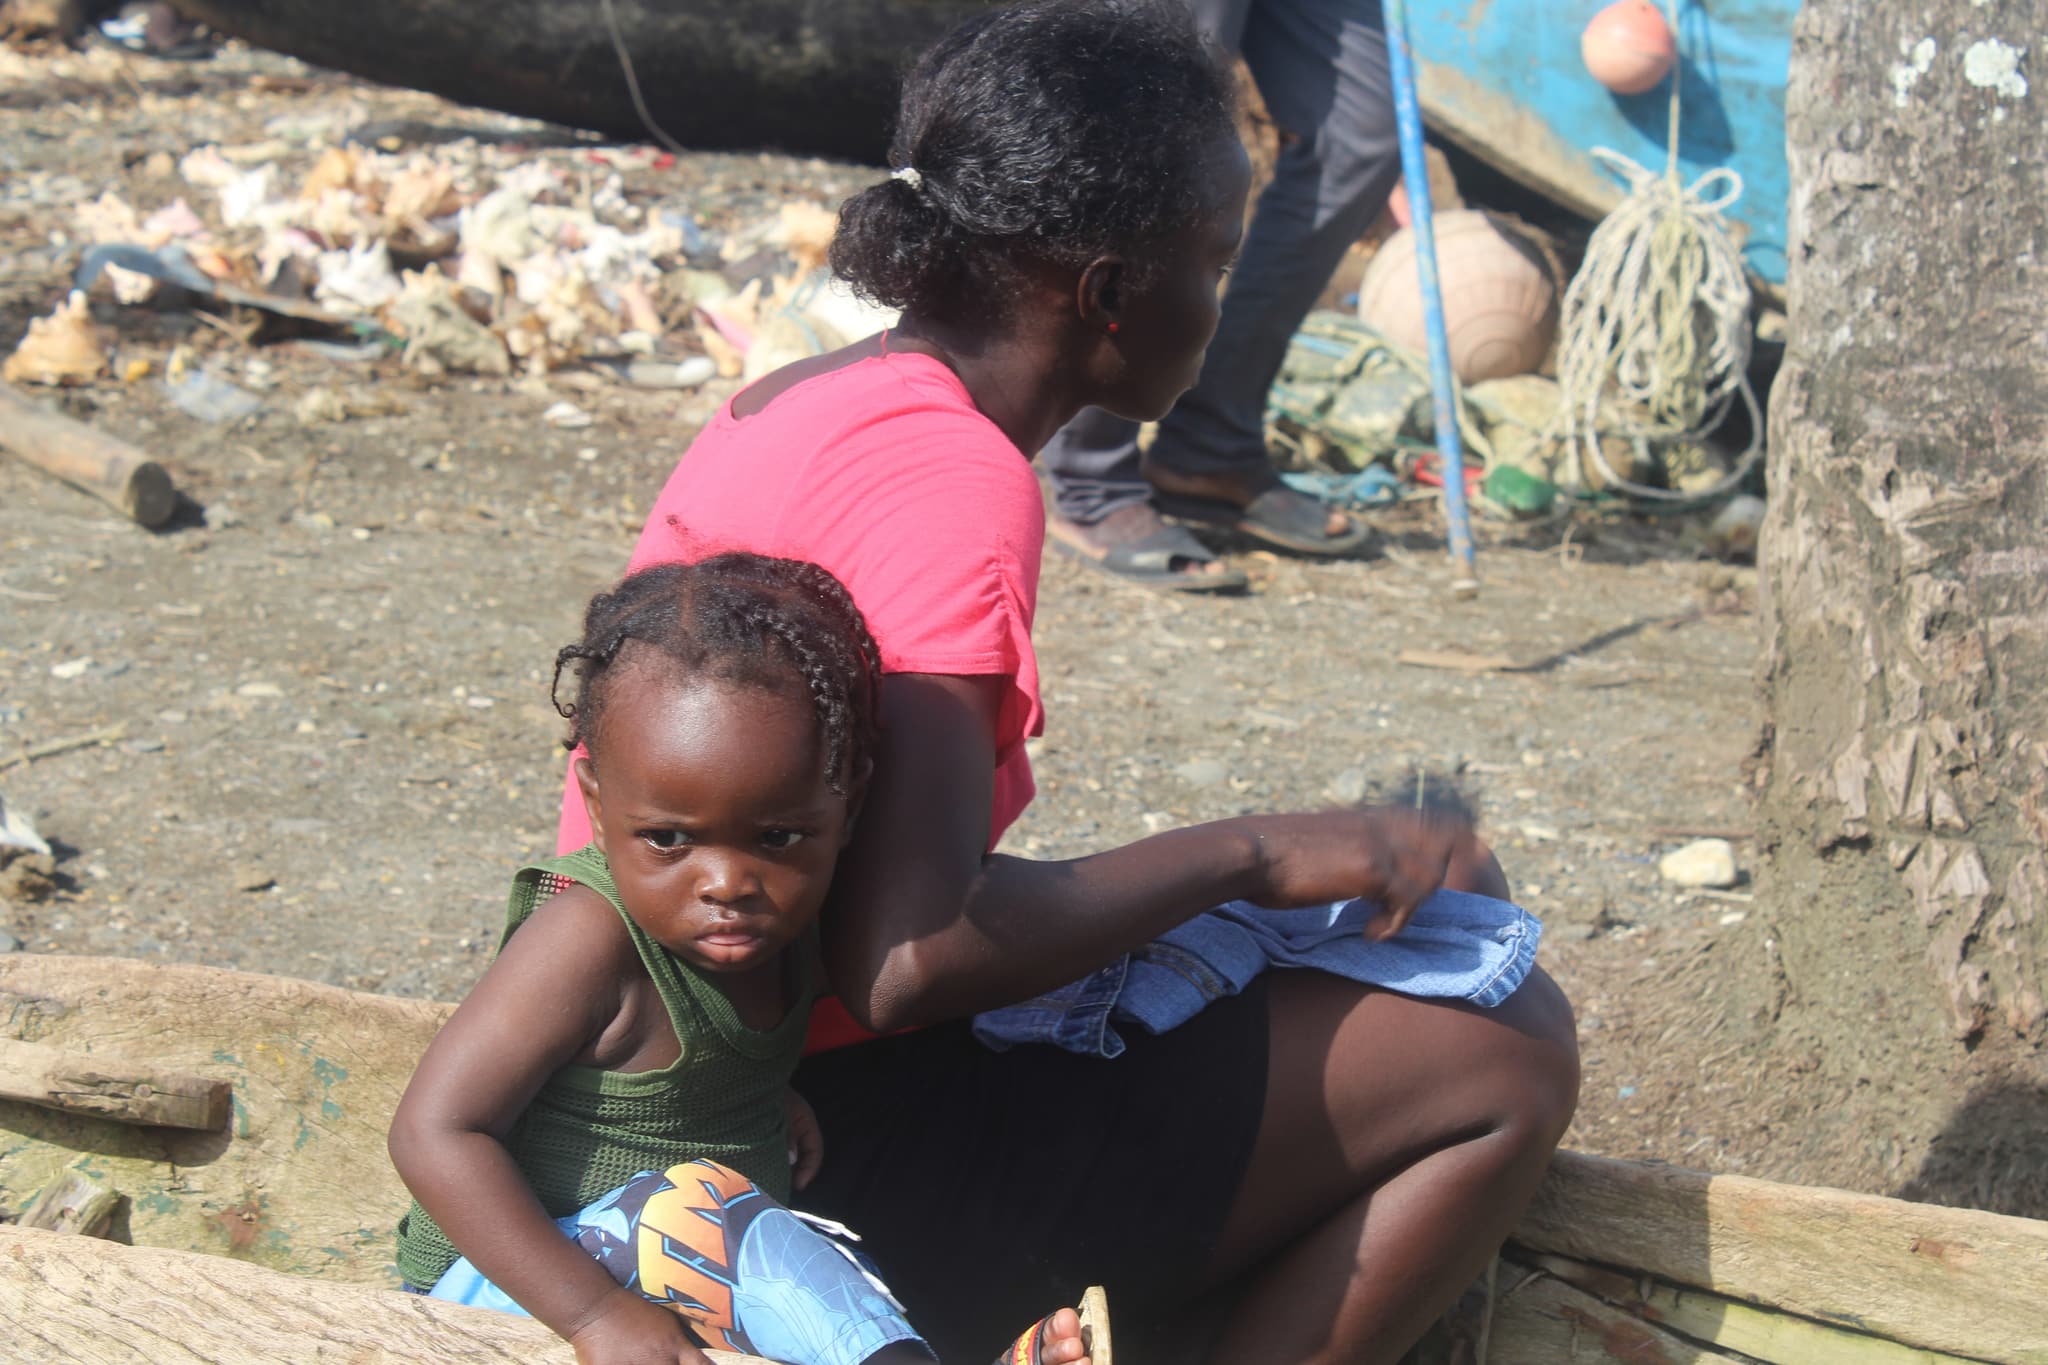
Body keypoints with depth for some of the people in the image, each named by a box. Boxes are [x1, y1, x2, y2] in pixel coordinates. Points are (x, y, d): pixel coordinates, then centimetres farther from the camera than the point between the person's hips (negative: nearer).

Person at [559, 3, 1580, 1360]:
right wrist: (1252, 854, -17)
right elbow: (905, 960, -29)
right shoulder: (950, 476, -20)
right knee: (1506, 1059, -8)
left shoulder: (802, 400, 10)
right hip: (849, 1148, -10)